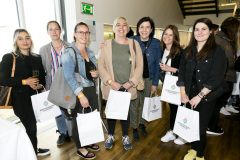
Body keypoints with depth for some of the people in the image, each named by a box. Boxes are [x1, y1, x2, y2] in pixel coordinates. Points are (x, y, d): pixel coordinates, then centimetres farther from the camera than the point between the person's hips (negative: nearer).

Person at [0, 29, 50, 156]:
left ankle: (35, 149, 36)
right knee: (30, 127, 3)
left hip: (35, 97, 4)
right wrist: (25, 81, -18)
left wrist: (39, 85, -7)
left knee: (32, 125, 15)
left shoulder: (37, 58, 9)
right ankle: (33, 152, 27)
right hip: (21, 100, -4)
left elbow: (42, 77, 14)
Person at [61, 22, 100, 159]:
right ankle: (80, 148, 29)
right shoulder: (69, 53, -11)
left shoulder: (91, 52, 12)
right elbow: (69, 77, -18)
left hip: (91, 90, 6)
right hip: (77, 93, -6)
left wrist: (96, 74, -3)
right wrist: (81, 95, -23)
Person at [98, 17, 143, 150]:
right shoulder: (106, 44, 2)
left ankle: (125, 136, 36)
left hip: (128, 87, 1)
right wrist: (111, 82, -13)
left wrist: (131, 82, -9)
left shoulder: (134, 44, 4)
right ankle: (110, 135, 37)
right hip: (111, 87, 0)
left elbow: (139, 65, 1)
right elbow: (101, 66, -3)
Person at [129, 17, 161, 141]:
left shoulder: (156, 43, -1)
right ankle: (134, 128, 26)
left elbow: (157, 64, 1)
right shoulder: (131, 41, -6)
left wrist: (155, 83, 0)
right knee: (134, 104, 5)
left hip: (148, 78, 2)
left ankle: (142, 124, 38)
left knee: (145, 103, 15)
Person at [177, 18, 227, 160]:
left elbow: (216, 78, -13)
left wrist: (199, 96, -15)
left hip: (207, 97, -3)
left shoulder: (218, 51, -6)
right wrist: (183, 93, -3)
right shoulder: (188, 51, 8)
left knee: (201, 127, 4)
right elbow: (182, 72, 6)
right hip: (190, 96, 4)